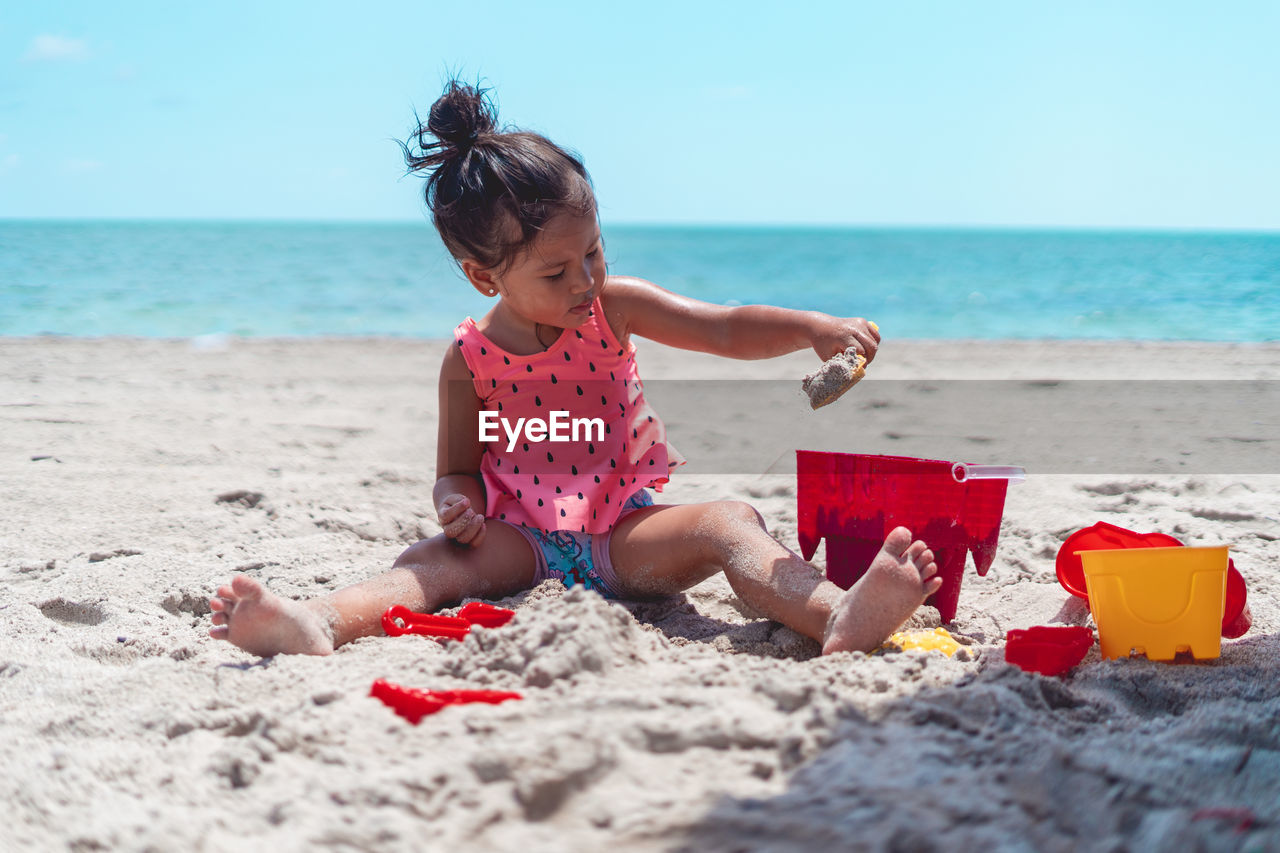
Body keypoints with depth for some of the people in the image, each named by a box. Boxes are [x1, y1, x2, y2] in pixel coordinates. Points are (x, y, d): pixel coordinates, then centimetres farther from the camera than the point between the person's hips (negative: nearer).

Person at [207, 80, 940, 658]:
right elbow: (458, 469, 6)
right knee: (435, 560, -27)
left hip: (623, 533, 1)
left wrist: (814, 328, -24)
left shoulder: (614, 307, -2)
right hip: (524, 542, 0)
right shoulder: (470, 359, -4)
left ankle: (840, 619, -49)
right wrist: (458, 506, -19)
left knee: (730, 521, -26)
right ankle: (318, 625, -53)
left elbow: (727, 330, -6)